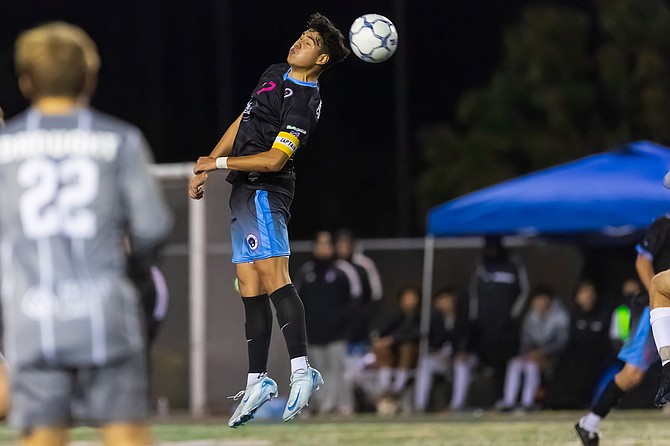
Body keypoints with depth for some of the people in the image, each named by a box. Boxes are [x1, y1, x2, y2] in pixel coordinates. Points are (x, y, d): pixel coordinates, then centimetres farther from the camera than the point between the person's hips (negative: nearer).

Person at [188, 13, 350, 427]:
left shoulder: (304, 102, -13)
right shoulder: (274, 74, 16)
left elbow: (274, 159, -19)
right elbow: (241, 124, 25)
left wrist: (219, 162, -11)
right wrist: (206, 170, 21)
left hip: (266, 191, -9)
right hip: (244, 192, 9)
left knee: (273, 275, -23)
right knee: (251, 290, 7)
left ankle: (302, 370, -31)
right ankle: (258, 382, 10)